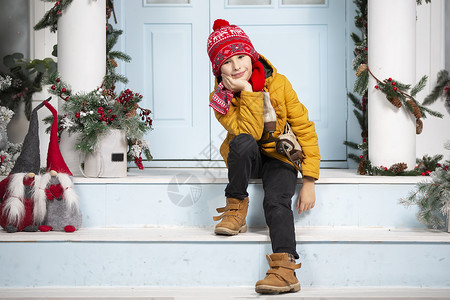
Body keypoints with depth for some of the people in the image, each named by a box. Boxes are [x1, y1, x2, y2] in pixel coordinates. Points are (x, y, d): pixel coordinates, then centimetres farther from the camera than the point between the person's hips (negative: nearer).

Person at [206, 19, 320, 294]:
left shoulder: (278, 83, -10)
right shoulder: (220, 98, -11)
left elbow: (305, 130, -9)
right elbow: (249, 133, -26)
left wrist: (309, 182, -15)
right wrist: (247, 91, -30)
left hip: (280, 158, 0)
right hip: (247, 160, 1)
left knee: (277, 202, -31)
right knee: (243, 141, -35)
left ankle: (286, 268, -41)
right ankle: (236, 208, -18)